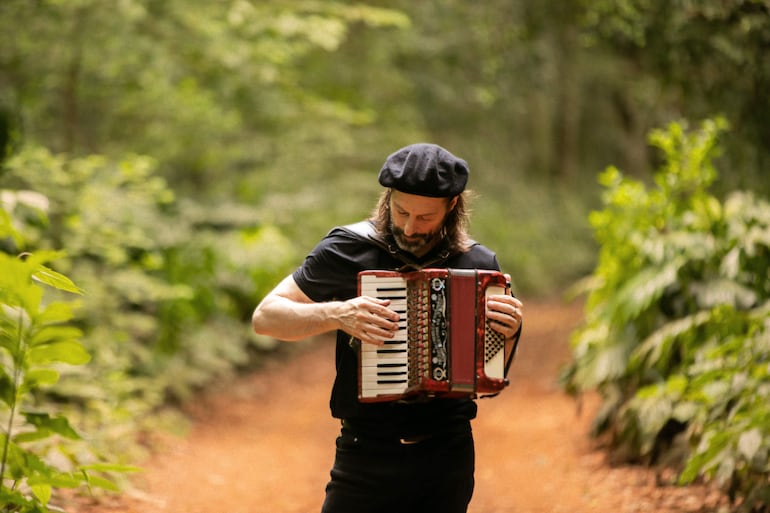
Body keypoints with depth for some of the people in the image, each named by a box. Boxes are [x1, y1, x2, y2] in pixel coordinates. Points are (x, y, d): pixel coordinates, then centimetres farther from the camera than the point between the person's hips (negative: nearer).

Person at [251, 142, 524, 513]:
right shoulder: (349, 249, -7)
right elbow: (265, 317, -5)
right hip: (368, 454, -3)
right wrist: (337, 314, -20)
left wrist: (509, 333, -9)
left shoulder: (478, 262, 2)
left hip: (449, 454, 3)